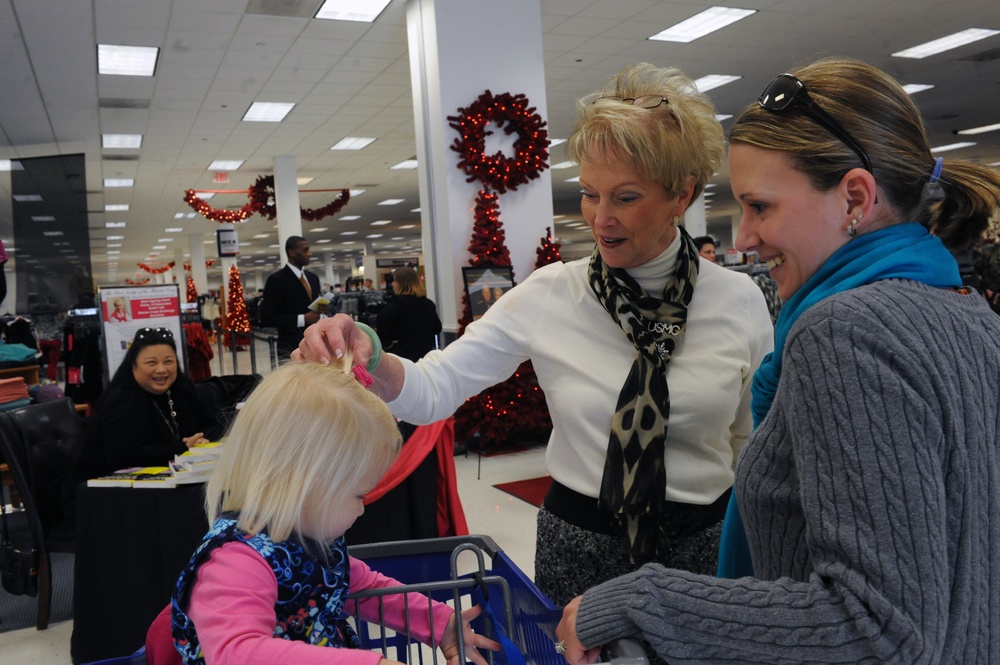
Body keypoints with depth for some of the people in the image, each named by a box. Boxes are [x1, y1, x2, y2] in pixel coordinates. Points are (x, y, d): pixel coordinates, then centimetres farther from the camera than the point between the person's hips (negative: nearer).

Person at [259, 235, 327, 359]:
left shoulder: (313, 278, 14)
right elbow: (266, 318, -13)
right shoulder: (276, 280, -8)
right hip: (291, 350, -7)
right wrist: (302, 319, -19)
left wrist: (320, 311, -2)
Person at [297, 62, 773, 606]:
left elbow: (757, 440, 3)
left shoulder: (741, 301, -8)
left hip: (704, 545, 1)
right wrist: (367, 359, -32)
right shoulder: (549, 296, -11)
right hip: (580, 546, 0)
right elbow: (434, 389, -13)